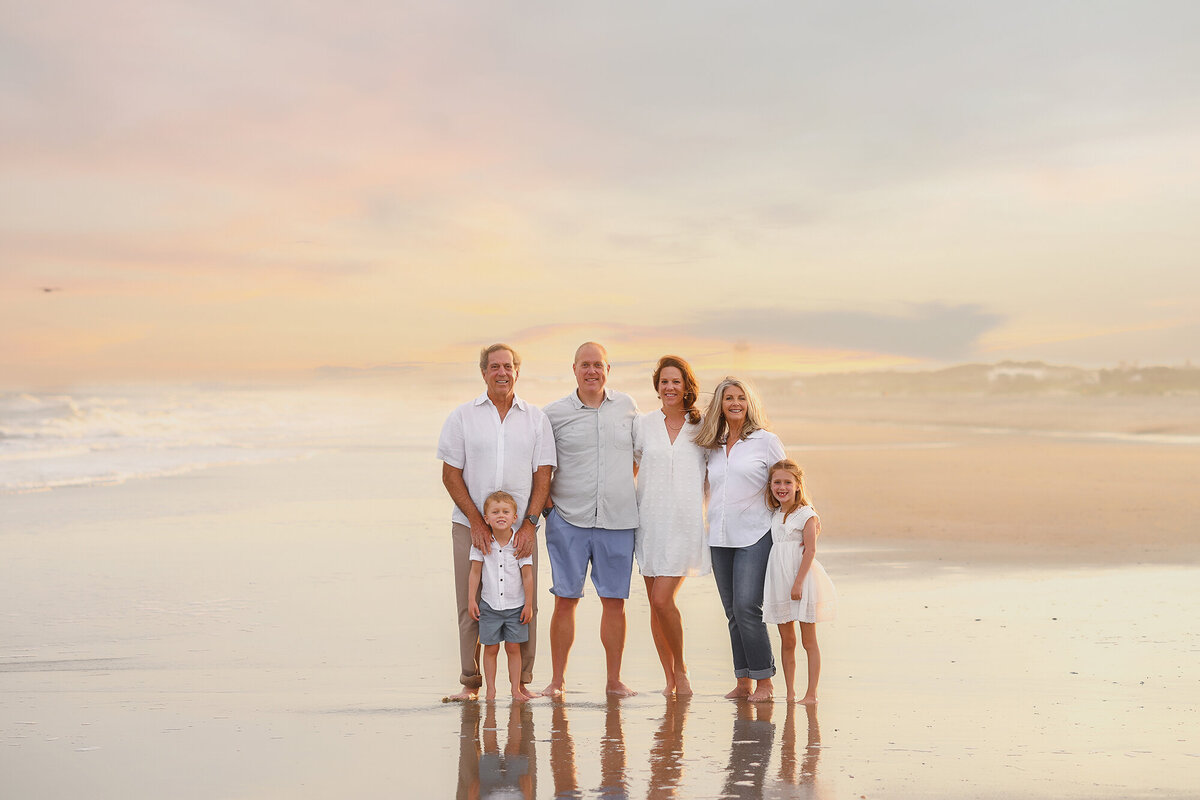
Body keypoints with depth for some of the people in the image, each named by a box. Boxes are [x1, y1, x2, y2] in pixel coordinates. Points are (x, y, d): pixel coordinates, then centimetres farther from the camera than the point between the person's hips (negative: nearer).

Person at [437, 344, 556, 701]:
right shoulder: (462, 416, 4)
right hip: (471, 526, -1)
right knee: (471, 607, 0)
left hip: (521, 528, 1)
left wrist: (530, 522, -8)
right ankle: (470, 682, 10)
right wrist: (477, 521, -8)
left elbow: (542, 474, 4)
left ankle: (522, 682, 10)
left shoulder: (536, 418, 8)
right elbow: (451, 474, 1)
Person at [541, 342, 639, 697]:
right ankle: (557, 679, 9)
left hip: (618, 520, 2)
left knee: (614, 600, 3)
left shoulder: (626, 406, 8)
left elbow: (638, 451, 22)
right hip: (568, 520, -2)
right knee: (565, 598, 0)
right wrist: (544, 498, 1)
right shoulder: (554, 413, 2)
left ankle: (614, 680, 12)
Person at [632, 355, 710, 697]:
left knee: (663, 600, -13)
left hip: (685, 523, -3)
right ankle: (669, 678, 16)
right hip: (650, 523, 3)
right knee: (656, 604, 4)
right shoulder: (643, 425, 7)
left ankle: (681, 669, 7)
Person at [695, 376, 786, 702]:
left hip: (754, 535, -5)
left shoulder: (766, 441, 0)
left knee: (747, 606, -14)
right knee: (733, 611, 6)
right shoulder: (713, 447, 13)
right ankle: (743, 682, 12)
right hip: (720, 538, 5)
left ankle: (765, 681, -5)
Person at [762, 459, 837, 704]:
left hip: (802, 582, -6)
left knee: (809, 641, 0)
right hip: (779, 582, 6)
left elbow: (810, 550, -13)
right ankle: (789, 693, 14)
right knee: (786, 641, 9)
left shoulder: (806, 515, -7)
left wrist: (798, 582, -18)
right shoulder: (775, 514, 11)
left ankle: (811, 693, 4)